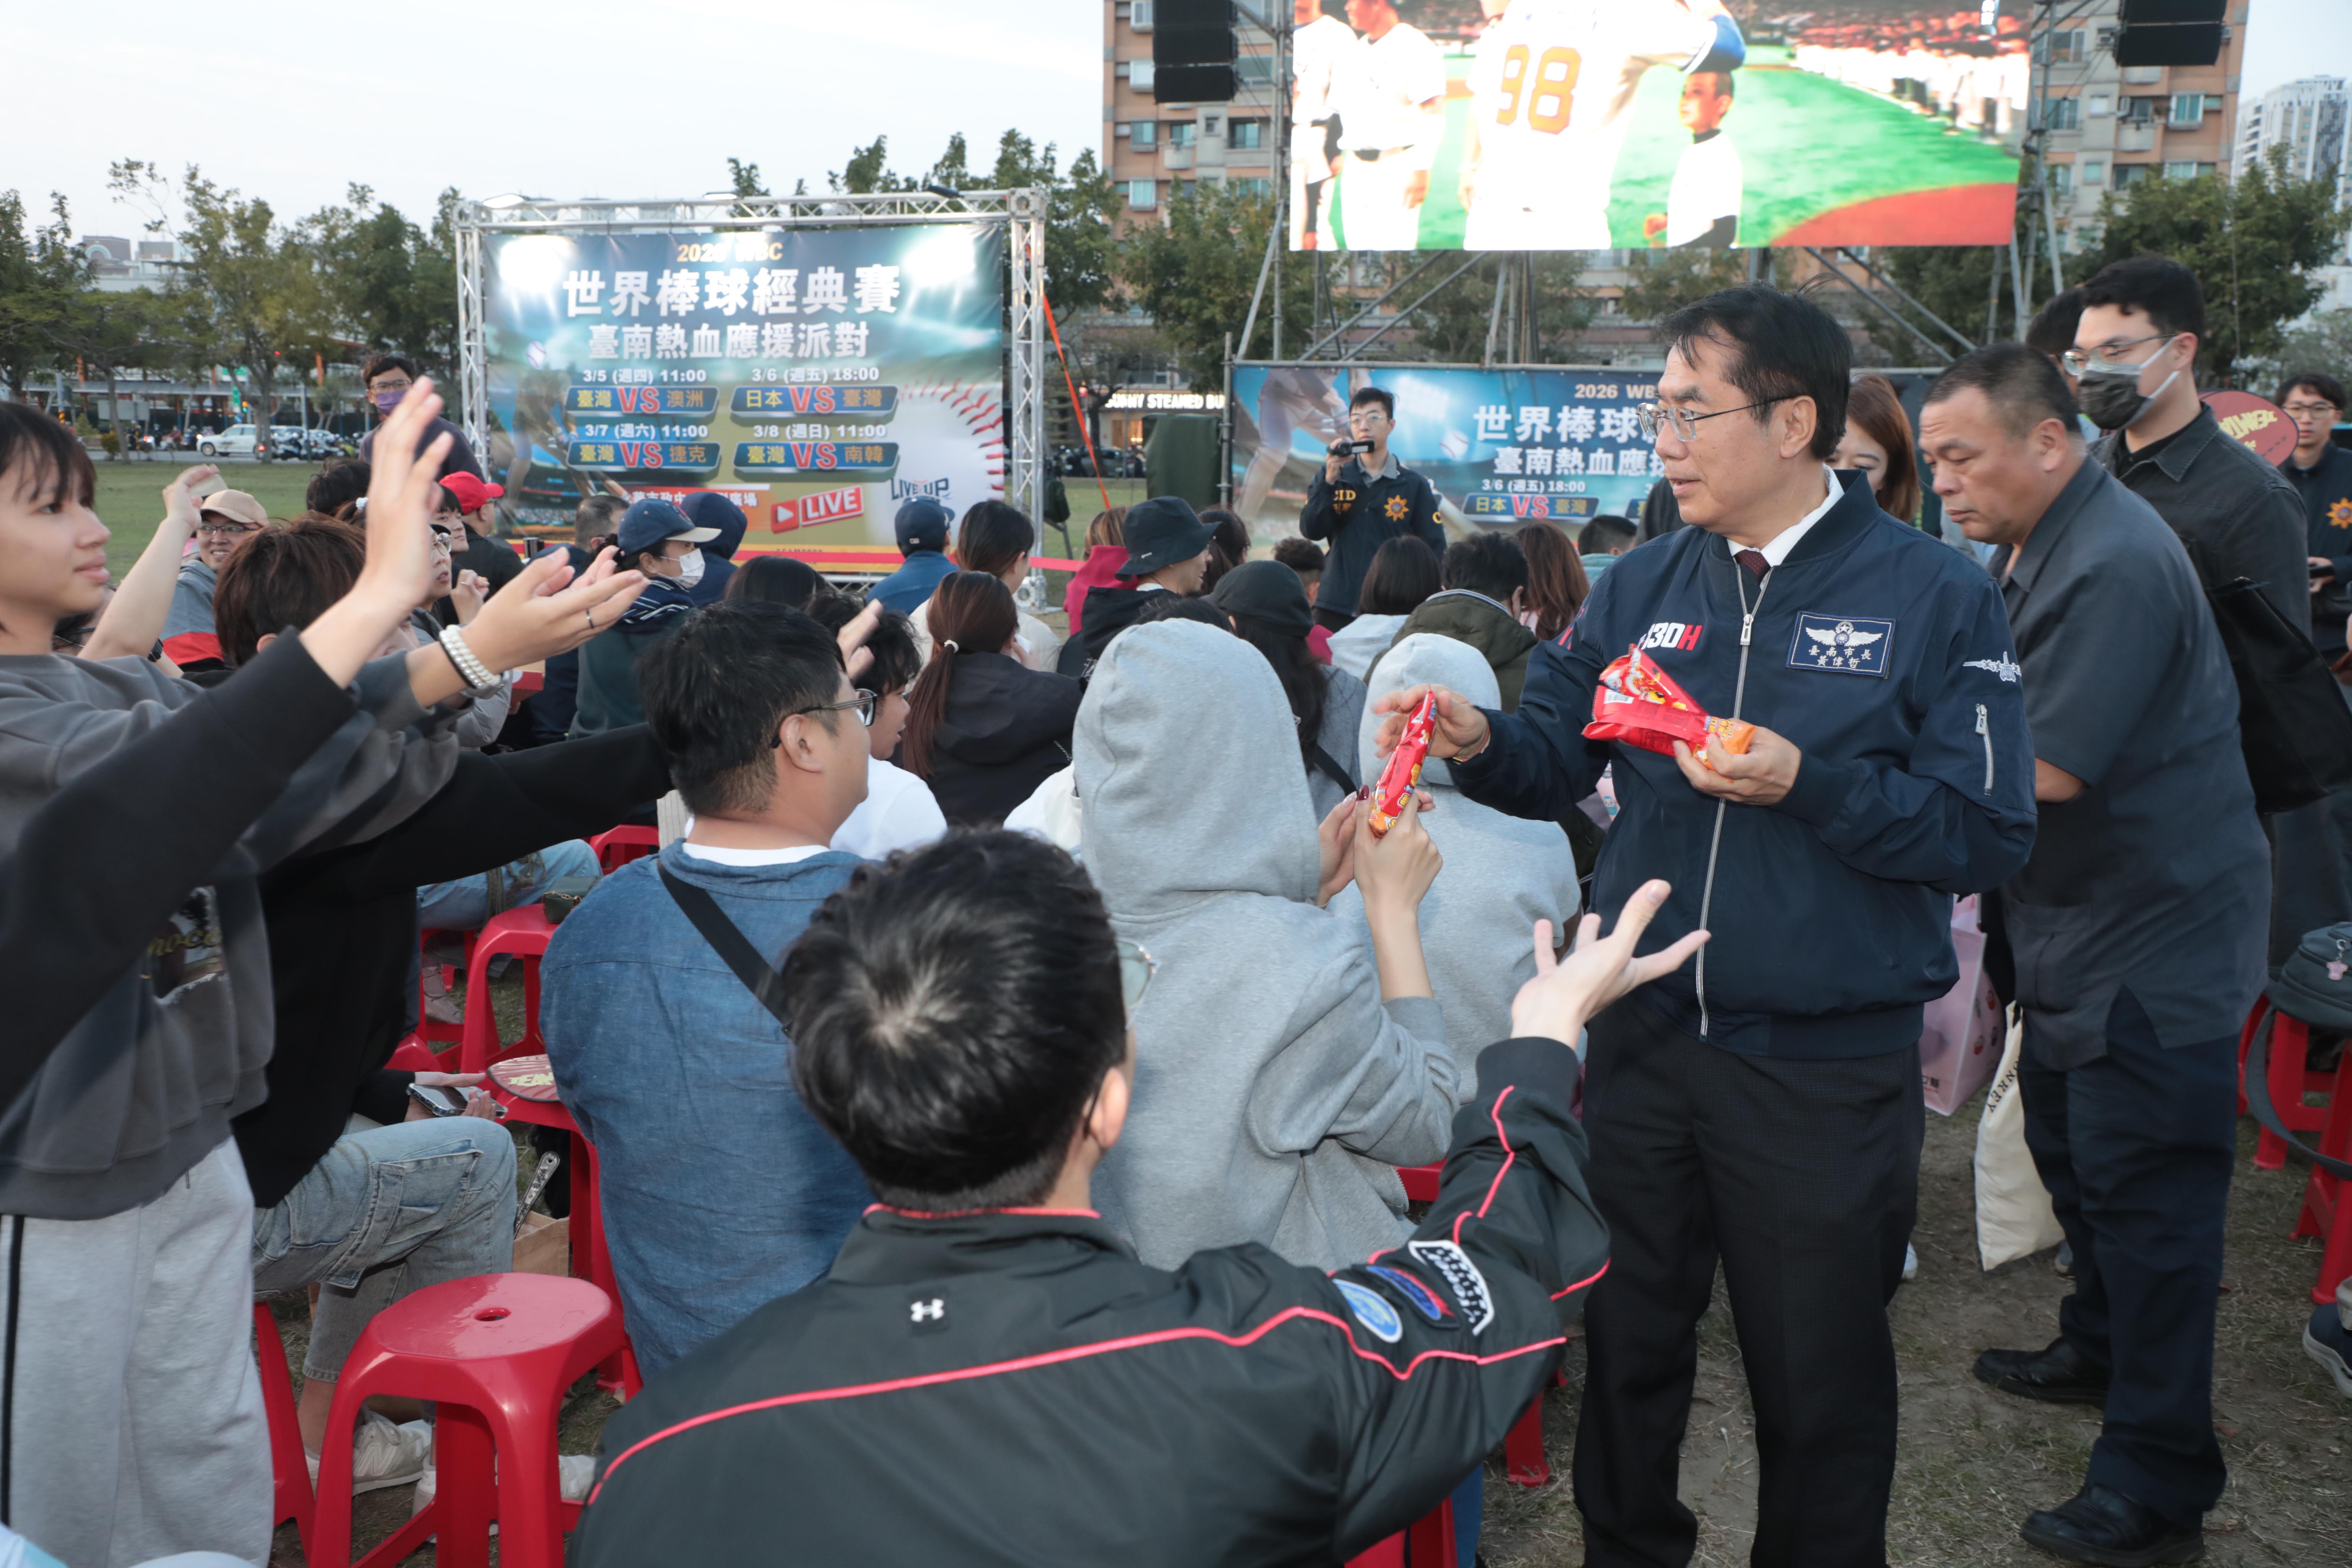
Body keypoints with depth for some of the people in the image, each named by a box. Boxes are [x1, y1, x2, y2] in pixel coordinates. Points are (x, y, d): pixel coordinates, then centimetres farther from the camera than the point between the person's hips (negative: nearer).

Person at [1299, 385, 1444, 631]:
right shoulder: (1334, 477, 9)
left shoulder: (1413, 485, 5)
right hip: (1336, 609, 1)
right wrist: (1329, 480, -12)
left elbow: (1433, 550, 5)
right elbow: (1311, 530, -2)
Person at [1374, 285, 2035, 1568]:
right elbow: (1555, 758, 3)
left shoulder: (1935, 597, -8)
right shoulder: (1641, 588, 4)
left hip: (1828, 1064, -4)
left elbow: (1988, 834, -14)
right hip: (1644, 1033, 4)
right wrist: (1478, 741, -17)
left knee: (1818, 1377, 14)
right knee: (1626, 1338, 20)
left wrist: (1806, 785, -26)